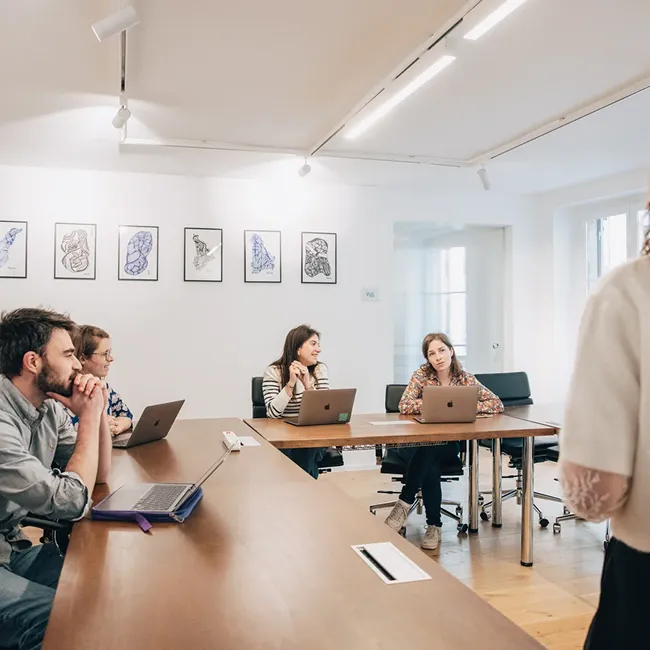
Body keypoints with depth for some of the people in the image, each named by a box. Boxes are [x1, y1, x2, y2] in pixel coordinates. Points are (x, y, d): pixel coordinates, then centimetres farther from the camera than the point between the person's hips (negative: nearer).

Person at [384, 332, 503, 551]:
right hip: (417, 443, 0)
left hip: (447, 445, 1)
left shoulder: (464, 378, -1)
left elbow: (497, 405, -6)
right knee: (430, 468, -33)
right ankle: (434, 525, -18)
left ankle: (405, 503, -21)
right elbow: (404, 406, -17)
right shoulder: (422, 374, -4)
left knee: (428, 452, -34)